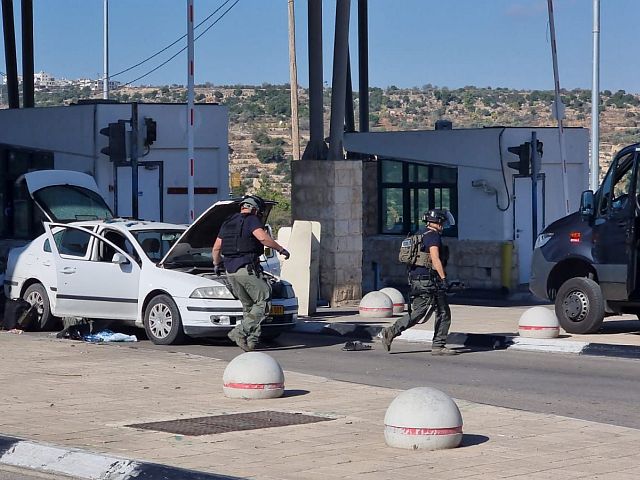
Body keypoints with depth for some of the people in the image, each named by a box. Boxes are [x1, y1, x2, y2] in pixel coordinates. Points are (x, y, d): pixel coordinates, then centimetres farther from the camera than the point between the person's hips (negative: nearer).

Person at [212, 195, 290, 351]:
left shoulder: (228, 223, 20)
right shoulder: (252, 220, -4)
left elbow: (216, 248, 25)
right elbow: (262, 237, -22)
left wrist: (217, 265, 41)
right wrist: (280, 249, -11)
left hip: (231, 271, 8)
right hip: (248, 269, -8)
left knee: (248, 306, 15)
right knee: (263, 302, -3)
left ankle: (251, 340, 6)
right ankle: (240, 332, -15)